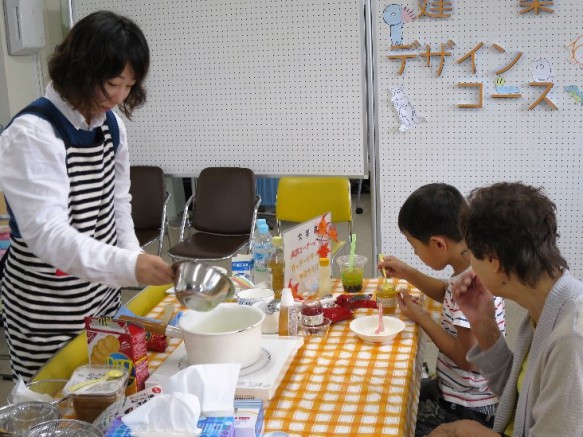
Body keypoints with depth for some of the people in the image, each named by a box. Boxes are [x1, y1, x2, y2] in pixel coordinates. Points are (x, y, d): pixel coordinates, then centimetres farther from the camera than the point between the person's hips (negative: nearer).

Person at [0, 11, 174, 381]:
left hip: (102, 292, 7)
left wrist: (133, 258, 0)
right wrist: (129, 266, -42)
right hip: (45, 309, -7)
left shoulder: (111, 124, 2)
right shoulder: (31, 134, -22)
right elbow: (46, 233, -31)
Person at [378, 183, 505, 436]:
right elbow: (448, 294, 22)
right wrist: (407, 274, 11)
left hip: (467, 410, -9)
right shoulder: (473, 268, -1)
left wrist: (421, 317, -15)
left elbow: (468, 358, -26)